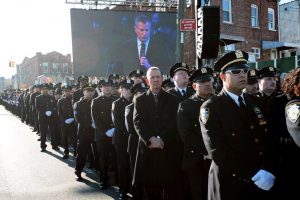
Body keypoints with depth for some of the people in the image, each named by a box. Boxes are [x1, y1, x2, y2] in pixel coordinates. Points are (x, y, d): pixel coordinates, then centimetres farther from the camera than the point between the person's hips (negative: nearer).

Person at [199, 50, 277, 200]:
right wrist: (254, 175, -19)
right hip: (231, 185, -5)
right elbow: (218, 152, -19)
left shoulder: (255, 102, 7)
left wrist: (268, 171, -11)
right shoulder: (211, 108, -11)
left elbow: (268, 140, 4)